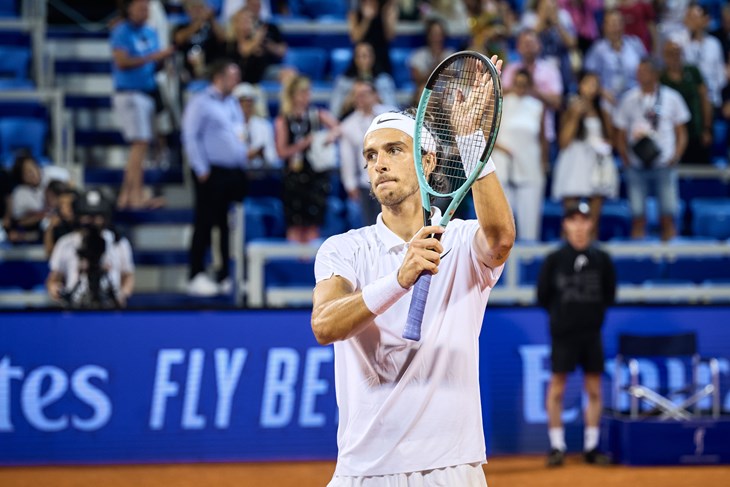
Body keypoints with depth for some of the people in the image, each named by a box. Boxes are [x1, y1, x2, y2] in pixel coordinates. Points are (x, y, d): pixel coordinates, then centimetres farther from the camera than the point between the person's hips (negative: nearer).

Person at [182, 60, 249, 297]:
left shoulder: (233, 103, 18)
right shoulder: (201, 103, -6)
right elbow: (190, 137, -11)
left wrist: (245, 156, 13)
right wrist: (202, 170, -14)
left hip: (235, 172, 7)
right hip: (213, 173, -7)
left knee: (229, 226, 7)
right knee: (205, 224, -4)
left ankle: (226, 275, 13)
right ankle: (197, 276, -1)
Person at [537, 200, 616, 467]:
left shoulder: (601, 258, 4)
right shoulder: (555, 259, -2)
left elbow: (609, 294, 12)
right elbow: (543, 295, 4)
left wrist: (594, 312, 4)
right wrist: (561, 313, 4)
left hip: (592, 332, 2)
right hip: (562, 333, -2)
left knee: (594, 390, 4)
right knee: (557, 388, -1)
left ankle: (591, 446, 12)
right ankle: (556, 446, 6)